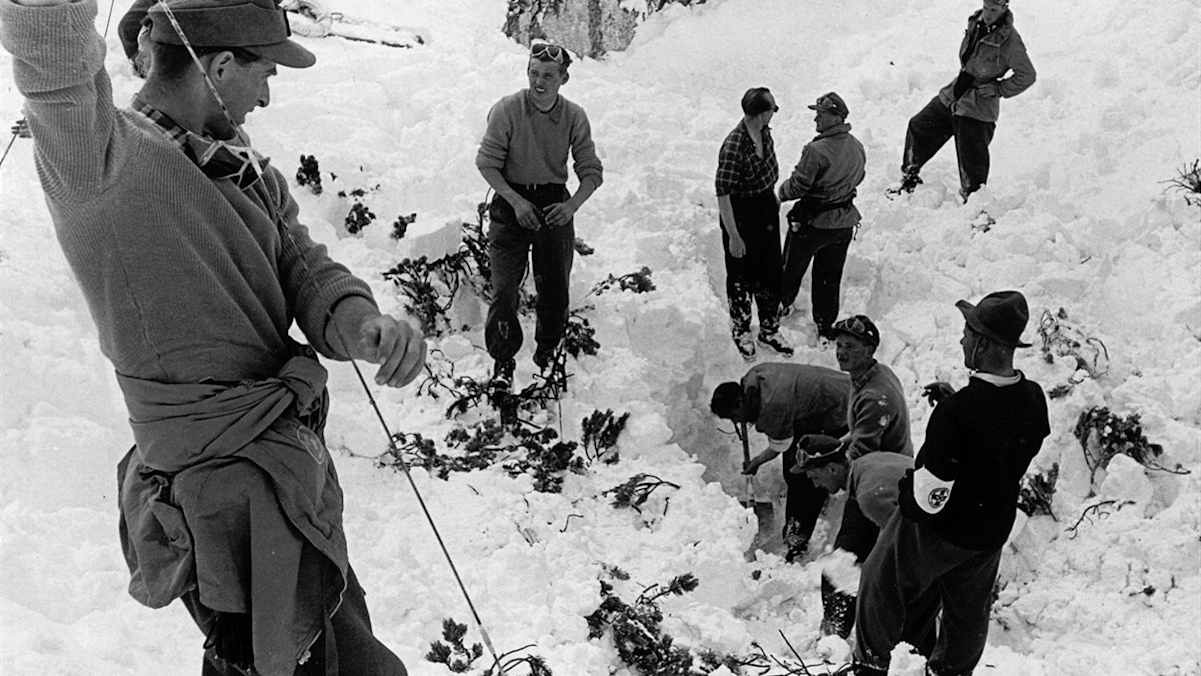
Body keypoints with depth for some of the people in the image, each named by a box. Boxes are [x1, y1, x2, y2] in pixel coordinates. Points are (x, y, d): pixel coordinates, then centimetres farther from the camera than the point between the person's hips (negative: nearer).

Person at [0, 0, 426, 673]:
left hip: (295, 463, 8)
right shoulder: (101, 161, -14)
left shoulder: (246, 170, 11)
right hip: (230, 486, -8)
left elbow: (307, 267, -1)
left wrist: (360, 323, -21)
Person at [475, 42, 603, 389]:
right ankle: (503, 360, 10)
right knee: (505, 287, -7)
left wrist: (572, 205, -21)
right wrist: (516, 201, -20)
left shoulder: (574, 117, -5)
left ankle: (547, 351, 31)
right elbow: (487, 162, -8)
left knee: (555, 288, 8)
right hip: (512, 202, -2)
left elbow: (591, 172, -3)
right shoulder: (507, 109, -12)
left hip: (555, 207, 2)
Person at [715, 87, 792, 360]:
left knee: (771, 274, 16)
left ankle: (769, 330, 35)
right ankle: (741, 331, 36)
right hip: (741, 216, -7)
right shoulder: (733, 147, -29)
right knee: (741, 277, 13)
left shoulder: (764, 132, -3)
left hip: (767, 211, 7)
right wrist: (733, 236, -23)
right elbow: (722, 194, -26)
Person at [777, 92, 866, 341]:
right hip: (845, 222, 6)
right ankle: (826, 326, 25)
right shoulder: (857, 147, -3)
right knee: (830, 276, 17)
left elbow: (797, 186, -21)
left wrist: (780, 192, -1)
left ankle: (783, 304, 42)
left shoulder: (817, 150, -26)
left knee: (792, 267, 20)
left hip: (813, 222, -6)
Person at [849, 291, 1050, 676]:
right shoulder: (1033, 399, -14)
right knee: (968, 612, 26)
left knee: (881, 586, 20)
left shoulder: (957, 412, -36)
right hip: (991, 531, 6)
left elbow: (929, 493, -27)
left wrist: (909, 501, -6)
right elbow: (1017, 467, 2)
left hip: (936, 530, -6)